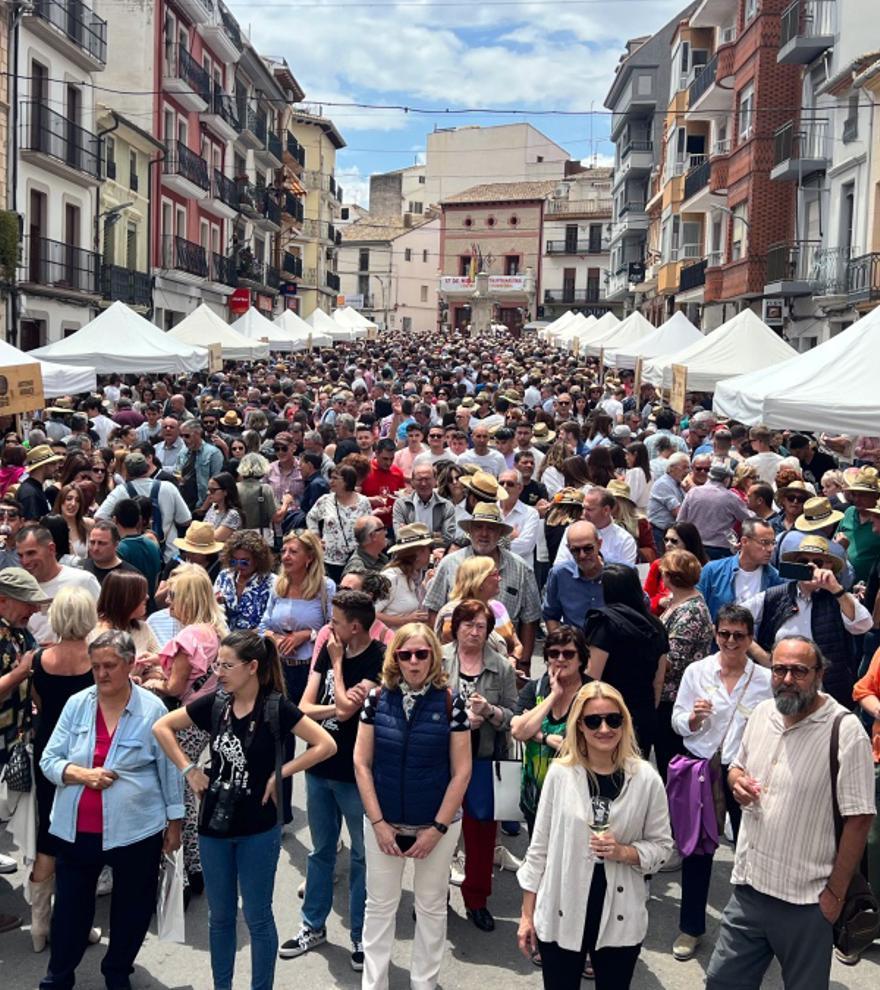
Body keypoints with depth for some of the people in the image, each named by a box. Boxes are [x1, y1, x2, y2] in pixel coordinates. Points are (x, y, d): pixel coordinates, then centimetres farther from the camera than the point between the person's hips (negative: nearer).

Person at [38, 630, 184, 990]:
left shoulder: (152, 709, -8)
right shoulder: (76, 704, -1)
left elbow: (169, 769, -1)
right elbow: (49, 760, 3)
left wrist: (174, 822, 2)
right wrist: (81, 774, -17)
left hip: (135, 829, -2)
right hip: (76, 829, 2)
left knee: (131, 907, 14)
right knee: (70, 904, 14)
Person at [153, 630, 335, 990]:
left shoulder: (275, 707, -14)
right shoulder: (214, 703, -4)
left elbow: (326, 745, -16)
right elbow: (162, 727, 7)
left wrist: (280, 773, -15)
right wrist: (188, 769, -1)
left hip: (258, 829, -4)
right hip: (214, 825, 4)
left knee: (257, 917, 8)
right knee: (219, 916, 17)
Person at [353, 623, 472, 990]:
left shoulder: (450, 702, -10)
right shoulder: (378, 698, -6)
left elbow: (461, 771, -8)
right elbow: (361, 763, -4)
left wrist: (437, 828, -10)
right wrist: (378, 822, -8)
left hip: (436, 824, -1)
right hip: (383, 822, 1)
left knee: (431, 907, 14)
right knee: (379, 905, 12)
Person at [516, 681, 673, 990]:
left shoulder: (646, 779, -7)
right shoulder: (560, 773, -6)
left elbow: (662, 846, 2)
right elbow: (539, 846, 0)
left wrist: (624, 852, -17)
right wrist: (527, 914, 2)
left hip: (620, 918, 0)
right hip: (560, 916, 0)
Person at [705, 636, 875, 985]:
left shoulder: (844, 731, -15)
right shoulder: (761, 714, 4)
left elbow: (859, 819, -13)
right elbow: (737, 768, 20)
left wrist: (836, 892, -10)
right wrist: (737, 781, -4)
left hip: (806, 900, -5)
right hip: (748, 885, 5)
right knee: (722, 981, 15)